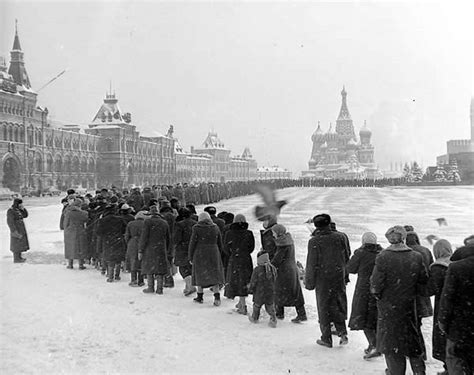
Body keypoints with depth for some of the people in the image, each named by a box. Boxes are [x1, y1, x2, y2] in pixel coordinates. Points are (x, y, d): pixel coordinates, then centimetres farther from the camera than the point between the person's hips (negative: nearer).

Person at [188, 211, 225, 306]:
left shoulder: (196, 228, -7)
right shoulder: (215, 228, 3)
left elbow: (192, 243, -5)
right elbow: (220, 244, 8)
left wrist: (190, 257, 3)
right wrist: (218, 255, 19)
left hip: (200, 254, -2)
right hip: (213, 254, 2)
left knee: (200, 275, 13)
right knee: (214, 276, 5)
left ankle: (200, 296, 21)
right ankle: (217, 296, -10)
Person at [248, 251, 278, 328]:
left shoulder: (257, 270, -17)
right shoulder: (273, 268, -2)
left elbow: (253, 282, -10)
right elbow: (274, 280, 9)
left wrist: (250, 289, 5)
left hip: (259, 293, -3)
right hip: (271, 292, 3)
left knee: (257, 305, 17)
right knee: (270, 307, 12)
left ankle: (254, 318, 34)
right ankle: (273, 320, 2)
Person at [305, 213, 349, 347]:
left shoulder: (314, 242, -14)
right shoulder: (340, 237, -4)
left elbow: (312, 264, -11)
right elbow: (346, 257, 4)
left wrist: (309, 282, -1)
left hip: (322, 278, -3)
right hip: (339, 276, 3)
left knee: (324, 307, 8)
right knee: (339, 305, 17)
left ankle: (326, 338, 13)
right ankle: (342, 332, 5)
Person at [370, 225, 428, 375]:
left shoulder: (382, 258, -17)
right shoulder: (416, 257, -7)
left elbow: (376, 286, -16)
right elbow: (424, 281, 0)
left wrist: (378, 295, 4)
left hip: (388, 308, -3)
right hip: (409, 307, 3)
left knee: (391, 345, 10)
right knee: (412, 342, 19)